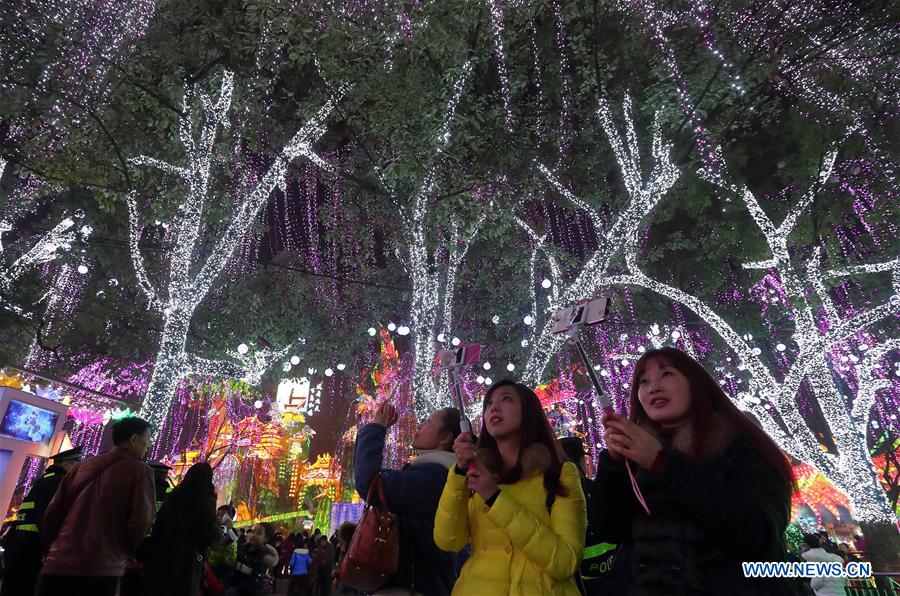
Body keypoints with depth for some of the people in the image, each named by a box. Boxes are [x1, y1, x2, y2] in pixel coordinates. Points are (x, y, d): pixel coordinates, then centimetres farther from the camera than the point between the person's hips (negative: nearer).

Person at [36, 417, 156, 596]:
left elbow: (52, 513, 14)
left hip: (58, 564, 6)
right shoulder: (140, 470, -4)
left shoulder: (82, 466, 14)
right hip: (100, 570, -5)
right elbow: (141, 521, -11)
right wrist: (125, 553, 8)